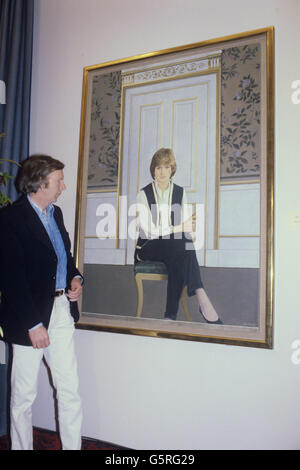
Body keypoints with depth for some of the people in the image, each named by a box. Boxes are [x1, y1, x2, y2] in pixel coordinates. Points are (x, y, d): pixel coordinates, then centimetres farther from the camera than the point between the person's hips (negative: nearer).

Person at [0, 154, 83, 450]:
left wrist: (75, 278, 5)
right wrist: (33, 324, -16)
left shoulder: (55, 213, 11)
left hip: (61, 311, 7)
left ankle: (73, 446, 24)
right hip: (29, 316, -6)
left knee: (70, 390, 10)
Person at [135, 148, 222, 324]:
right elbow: (148, 231, -11)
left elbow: (188, 226, 4)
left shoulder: (180, 193, 11)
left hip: (176, 247, 3)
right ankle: (201, 296, -41)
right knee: (180, 244, -34)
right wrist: (179, 228, -19)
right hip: (148, 247, -3)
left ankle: (171, 315, -34)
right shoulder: (143, 194, 0)